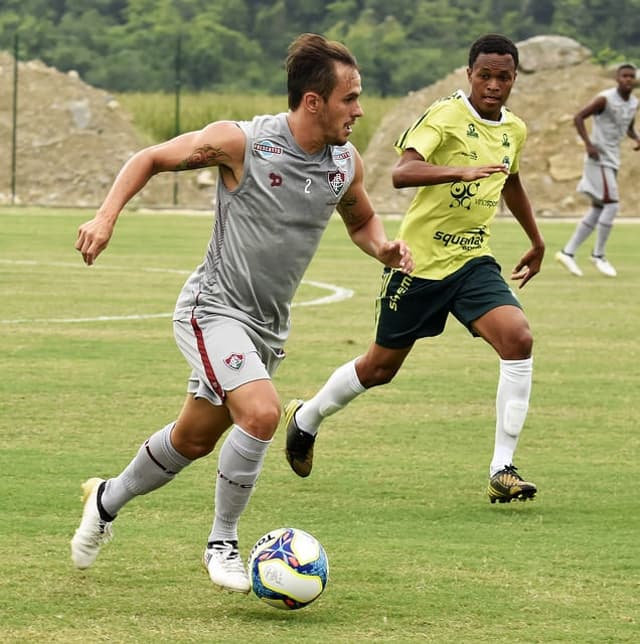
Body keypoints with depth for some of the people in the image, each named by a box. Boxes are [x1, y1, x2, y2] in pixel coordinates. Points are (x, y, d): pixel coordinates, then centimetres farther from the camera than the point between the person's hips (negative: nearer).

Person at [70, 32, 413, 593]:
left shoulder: (346, 163, -3)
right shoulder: (240, 142, -19)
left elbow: (361, 220, 18)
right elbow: (150, 159, -4)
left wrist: (384, 248, -4)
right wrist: (106, 216, -17)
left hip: (269, 326, 7)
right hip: (215, 309, -7)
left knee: (195, 440, 17)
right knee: (262, 413, -26)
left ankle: (108, 499, 43)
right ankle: (222, 544, -7)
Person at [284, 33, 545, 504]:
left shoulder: (514, 131, 6)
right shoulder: (446, 116, -15)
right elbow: (402, 172, -32)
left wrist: (537, 243, 36)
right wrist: (460, 171, -47)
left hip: (473, 262, 5)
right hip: (419, 260, -5)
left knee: (518, 338, -21)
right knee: (380, 367, 9)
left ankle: (502, 470, -18)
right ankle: (305, 419, 40)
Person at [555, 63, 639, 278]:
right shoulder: (605, 99, -15)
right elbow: (578, 117, -15)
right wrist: (589, 144, -24)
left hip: (612, 161, 8)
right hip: (599, 158, -8)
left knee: (598, 210, 8)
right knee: (612, 204, -14)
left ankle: (568, 252, 12)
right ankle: (598, 255, -3)